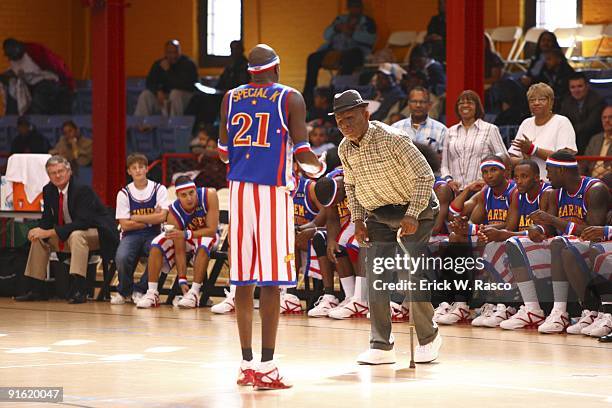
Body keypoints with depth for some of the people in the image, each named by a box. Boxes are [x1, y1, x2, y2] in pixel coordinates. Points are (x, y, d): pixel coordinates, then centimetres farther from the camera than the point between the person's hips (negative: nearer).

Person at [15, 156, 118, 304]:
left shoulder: (83, 190, -24)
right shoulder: (49, 190, 0)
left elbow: (83, 223, -33)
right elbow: (47, 219, 5)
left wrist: (50, 232, -36)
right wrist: (40, 230, -22)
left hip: (97, 234, -8)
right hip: (68, 235, 8)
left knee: (76, 235, -37)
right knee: (39, 238, 2)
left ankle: (79, 291, -42)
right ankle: (35, 290, 7)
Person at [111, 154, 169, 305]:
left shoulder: (159, 189, 2)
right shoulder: (124, 193, 3)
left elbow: (162, 217, -11)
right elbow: (124, 225, -4)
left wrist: (135, 218, -8)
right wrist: (151, 220, -6)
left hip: (152, 235, 0)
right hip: (131, 235, 0)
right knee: (122, 257, -33)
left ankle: (139, 291, -8)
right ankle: (124, 292, 0)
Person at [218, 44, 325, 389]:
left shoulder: (231, 98, 11)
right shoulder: (290, 98, -1)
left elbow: (224, 152, 13)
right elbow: (303, 153, -6)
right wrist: (317, 168, 16)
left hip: (240, 189, 4)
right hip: (273, 190, -4)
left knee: (244, 278, 8)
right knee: (271, 280, -4)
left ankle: (248, 364, 10)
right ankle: (266, 369, -6)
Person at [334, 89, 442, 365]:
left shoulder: (393, 140, -23)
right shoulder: (345, 149, -2)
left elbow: (425, 177, -21)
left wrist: (412, 216, -26)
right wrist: (358, 219, 5)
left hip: (414, 211, -6)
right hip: (378, 215, 6)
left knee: (413, 277, -11)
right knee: (375, 279, -5)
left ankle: (428, 339, 7)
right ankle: (381, 346, -1)